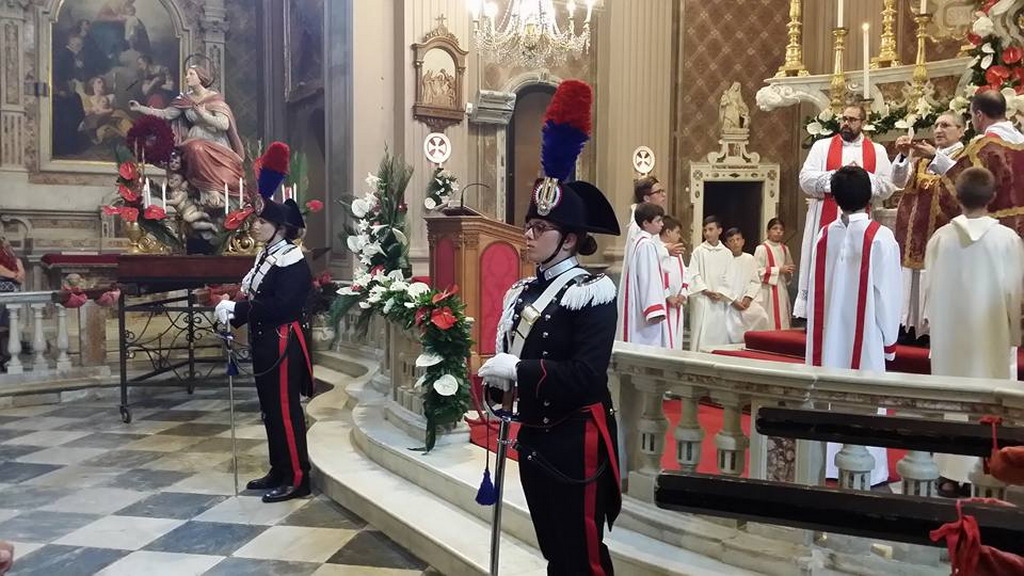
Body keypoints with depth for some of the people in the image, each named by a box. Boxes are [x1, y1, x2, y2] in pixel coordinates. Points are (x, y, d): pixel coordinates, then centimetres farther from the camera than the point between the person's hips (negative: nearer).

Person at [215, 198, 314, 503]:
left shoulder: (292, 261, -15)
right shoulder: (266, 256, 13)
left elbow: (279, 306, -25)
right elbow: (258, 300, 12)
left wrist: (235, 308, -21)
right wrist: (232, 309, -5)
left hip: (283, 345, -9)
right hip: (264, 343, 9)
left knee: (285, 410, -4)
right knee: (270, 409, 15)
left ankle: (297, 478, 5)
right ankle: (278, 471, 26)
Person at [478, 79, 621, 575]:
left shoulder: (592, 293, -13)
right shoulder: (520, 293, 8)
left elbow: (587, 373, -23)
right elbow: (508, 358, 14)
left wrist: (518, 371, -25)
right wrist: (496, 379, -6)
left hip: (576, 442, -7)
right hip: (534, 437, 7)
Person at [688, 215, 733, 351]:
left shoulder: (727, 253, 9)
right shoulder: (699, 251, 1)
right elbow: (694, 275, -3)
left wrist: (722, 293, -7)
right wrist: (707, 291, -11)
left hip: (721, 302, 3)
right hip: (702, 301, -3)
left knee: (721, 336, 3)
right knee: (702, 336, -6)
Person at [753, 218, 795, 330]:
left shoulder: (784, 249, 13)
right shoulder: (762, 248, -8)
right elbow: (758, 271, -15)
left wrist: (789, 271, 2)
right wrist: (779, 270, -17)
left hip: (782, 289, 7)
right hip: (768, 291, -7)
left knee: (782, 322, 6)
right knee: (769, 324, -8)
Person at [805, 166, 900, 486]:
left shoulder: (825, 236, 0)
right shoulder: (880, 238, -11)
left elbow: (814, 291, 4)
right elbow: (888, 294, -9)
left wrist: (817, 333, 13)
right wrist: (889, 340, 1)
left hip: (829, 336, 4)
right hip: (865, 337, -4)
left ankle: (827, 464, 20)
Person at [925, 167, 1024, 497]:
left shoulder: (941, 237, -6)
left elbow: (931, 286, 2)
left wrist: (932, 322, 15)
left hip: (948, 333, 2)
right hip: (992, 335, -2)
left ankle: (949, 474, 14)